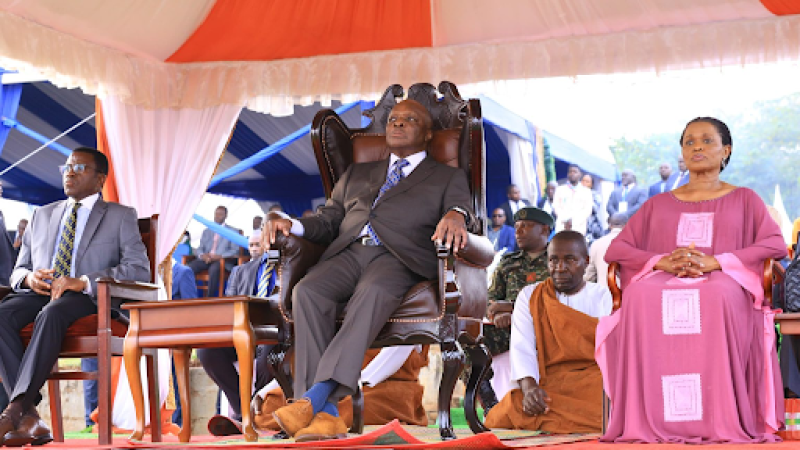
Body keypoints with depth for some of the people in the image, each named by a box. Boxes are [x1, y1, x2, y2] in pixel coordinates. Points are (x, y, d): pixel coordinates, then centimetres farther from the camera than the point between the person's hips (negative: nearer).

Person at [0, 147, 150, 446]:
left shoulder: (121, 216, 12)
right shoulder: (42, 216, 26)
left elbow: (139, 269, -3)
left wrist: (83, 282, -17)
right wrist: (28, 277, -3)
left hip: (89, 299, -4)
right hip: (39, 294, 4)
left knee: (52, 313, -39)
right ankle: (29, 416, -34)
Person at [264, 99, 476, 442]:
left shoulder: (447, 178, 22)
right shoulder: (356, 174, 33)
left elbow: (462, 208, 3)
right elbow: (328, 221, 28)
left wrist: (456, 216, -24)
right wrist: (292, 225, 6)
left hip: (398, 258, -3)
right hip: (348, 253, 4)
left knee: (374, 291, -39)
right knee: (307, 291, -30)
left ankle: (314, 397, -46)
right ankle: (326, 414, -36)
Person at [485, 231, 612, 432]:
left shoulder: (603, 297, 14)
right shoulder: (529, 296, 15)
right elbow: (522, 347, 1)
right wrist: (529, 386, -20)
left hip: (594, 384, 0)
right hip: (548, 387, 0)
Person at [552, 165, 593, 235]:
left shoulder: (586, 192, 12)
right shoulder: (560, 189, 15)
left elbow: (587, 210, 3)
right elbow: (556, 207, 7)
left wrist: (573, 222, -10)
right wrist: (565, 220, -9)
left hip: (579, 228, 0)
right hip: (562, 228, 0)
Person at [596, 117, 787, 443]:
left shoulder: (744, 199, 22)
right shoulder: (658, 205, 27)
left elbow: (775, 245, 4)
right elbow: (615, 250, 15)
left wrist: (715, 262, -12)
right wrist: (662, 261, -7)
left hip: (724, 284, -2)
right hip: (662, 283, 2)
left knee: (716, 297, -41)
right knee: (640, 297, -36)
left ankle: (722, 422, -42)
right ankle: (644, 422, -41)